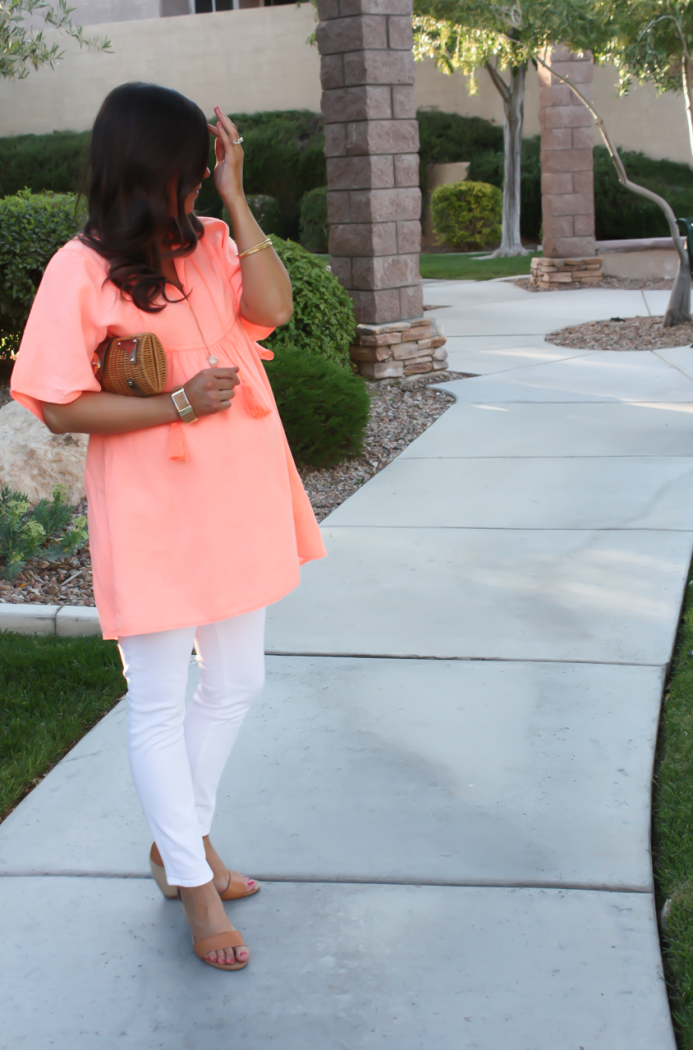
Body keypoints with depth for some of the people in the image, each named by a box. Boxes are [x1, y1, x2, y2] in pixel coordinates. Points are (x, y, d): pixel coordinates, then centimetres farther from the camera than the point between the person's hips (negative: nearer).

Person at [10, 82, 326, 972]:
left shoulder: (211, 244, 6)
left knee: (234, 685, 17)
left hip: (234, 503, 7)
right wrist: (176, 404, -20)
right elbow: (62, 409, -14)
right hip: (149, 518, -6)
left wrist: (236, 197, -11)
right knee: (160, 707, 6)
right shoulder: (81, 270, -12)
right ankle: (195, 883, 22)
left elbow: (273, 306, -11)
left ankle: (180, 841, 37)